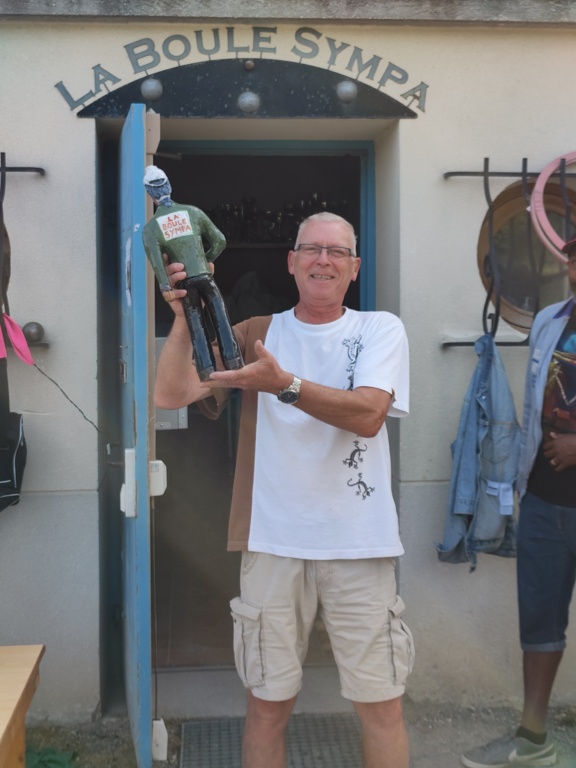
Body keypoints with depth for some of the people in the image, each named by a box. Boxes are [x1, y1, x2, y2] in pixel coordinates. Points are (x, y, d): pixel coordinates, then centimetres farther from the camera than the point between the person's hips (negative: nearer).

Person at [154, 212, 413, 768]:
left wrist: (284, 384, -25)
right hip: (273, 540, 1)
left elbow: (368, 414, -14)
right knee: (267, 704, 11)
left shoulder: (380, 329, 5)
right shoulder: (256, 334, 9)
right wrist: (184, 318, -14)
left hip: (358, 542, -1)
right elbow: (170, 394, -1)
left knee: (381, 705, 7)